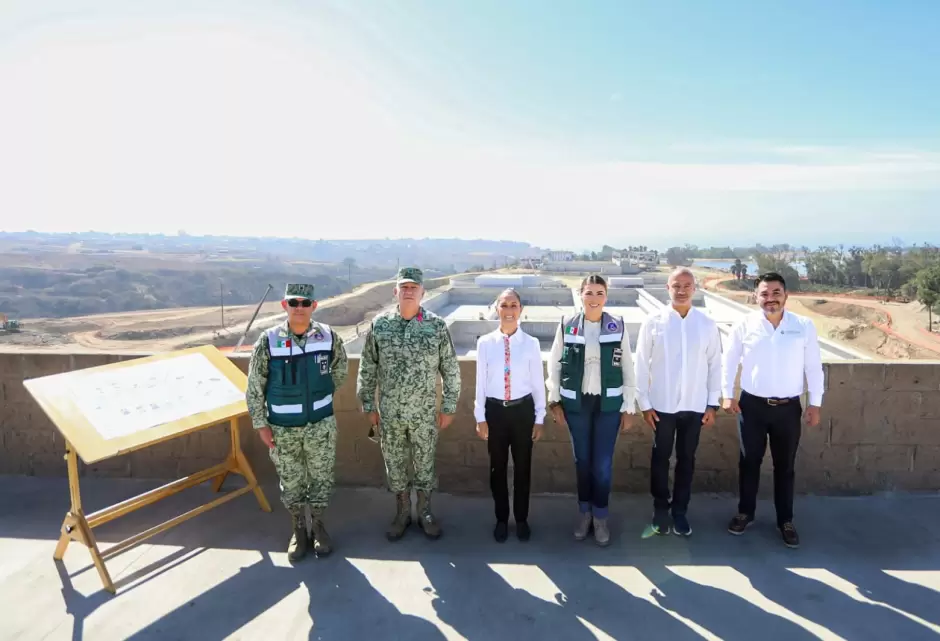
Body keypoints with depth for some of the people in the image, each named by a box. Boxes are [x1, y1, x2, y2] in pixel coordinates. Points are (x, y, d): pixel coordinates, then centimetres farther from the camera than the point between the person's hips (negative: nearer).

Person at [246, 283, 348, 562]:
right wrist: (260, 424, -6)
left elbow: (339, 369, 9)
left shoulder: (328, 337, -9)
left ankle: (318, 526, 34)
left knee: (321, 478, 12)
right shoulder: (268, 340, -12)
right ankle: (298, 530, 34)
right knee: (291, 482, 14)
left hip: (320, 424, 1)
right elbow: (254, 386, -5)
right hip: (282, 427, -1)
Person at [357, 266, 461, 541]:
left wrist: (448, 407, -1)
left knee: (424, 463, 13)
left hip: (424, 413, -1)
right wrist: (369, 406, 2)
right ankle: (402, 512, 35)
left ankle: (425, 511, 35)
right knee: (394, 465, 14)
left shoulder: (437, 326, -7)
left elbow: (451, 370, -2)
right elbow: (367, 369, 2)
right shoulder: (379, 325, -5)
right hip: (389, 413, 1)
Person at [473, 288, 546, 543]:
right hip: (495, 410, 0)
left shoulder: (531, 343, -7)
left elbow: (538, 383, -1)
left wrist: (539, 418, 2)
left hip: (523, 410, 0)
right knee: (497, 467, 13)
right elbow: (480, 382, 0)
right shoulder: (485, 342, -6)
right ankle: (501, 519, 34)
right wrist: (480, 417, 1)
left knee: (523, 466, 13)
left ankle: (521, 519, 34)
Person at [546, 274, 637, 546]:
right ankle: (584, 512, 32)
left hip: (609, 404, 0)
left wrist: (629, 407, 1)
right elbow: (554, 364, 3)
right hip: (576, 403, 0)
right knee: (582, 460, 13)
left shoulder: (618, 327, -4)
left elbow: (628, 369, 1)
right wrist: (554, 401, 2)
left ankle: (600, 516, 26)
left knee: (603, 463, 6)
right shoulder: (567, 326, -4)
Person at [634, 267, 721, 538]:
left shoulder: (707, 324, -1)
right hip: (662, 404, -1)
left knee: (686, 459, 13)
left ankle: (680, 511, 30)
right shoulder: (653, 322, -7)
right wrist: (644, 403, -5)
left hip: (694, 405, 2)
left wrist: (712, 404, 2)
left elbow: (715, 365, 3)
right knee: (660, 459, 9)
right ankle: (661, 511, 25)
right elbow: (641, 365, -4)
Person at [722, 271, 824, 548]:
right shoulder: (745, 325, -5)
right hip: (752, 405, 0)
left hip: (789, 407, 0)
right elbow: (729, 361, 3)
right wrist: (727, 395, -1)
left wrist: (815, 403, 1)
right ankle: (745, 513, 28)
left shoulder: (804, 326, -3)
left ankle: (786, 521, 28)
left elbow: (814, 367, 2)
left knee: (785, 466, 12)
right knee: (749, 462, 11)